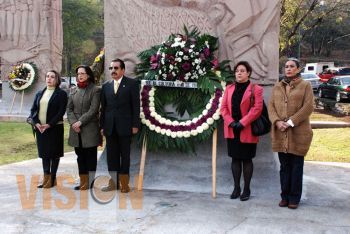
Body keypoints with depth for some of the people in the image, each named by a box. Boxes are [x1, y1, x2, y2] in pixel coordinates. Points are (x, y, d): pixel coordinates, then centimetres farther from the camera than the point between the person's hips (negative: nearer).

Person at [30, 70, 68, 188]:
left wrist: (49, 124, -18)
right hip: (40, 128, 5)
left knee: (54, 153, 2)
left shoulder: (61, 94, -3)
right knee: (43, 152, 9)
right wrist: (36, 123, -7)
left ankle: (52, 178, 10)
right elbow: (33, 109, 10)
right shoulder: (39, 94, 14)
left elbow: (61, 112, -11)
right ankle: (46, 177, 18)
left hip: (54, 128, -5)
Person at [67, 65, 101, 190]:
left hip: (90, 129, -5)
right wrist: (73, 122, -8)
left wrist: (80, 122, -15)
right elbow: (69, 109, 9)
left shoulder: (95, 90, -3)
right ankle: (83, 182, 18)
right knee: (80, 156, 10)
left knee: (91, 156, 1)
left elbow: (93, 110, -11)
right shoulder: (74, 91, 14)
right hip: (76, 130, 6)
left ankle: (90, 182, 7)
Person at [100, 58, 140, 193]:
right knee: (111, 155, 7)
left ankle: (124, 183, 12)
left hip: (125, 126, -4)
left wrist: (135, 125, -9)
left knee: (125, 155, 4)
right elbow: (103, 107, 11)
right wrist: (102, 126, 6)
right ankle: (113, 182, 16)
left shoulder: (132, 84, 0)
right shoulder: (106, 86, 11)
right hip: (110, 127, 4)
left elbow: (136, 105, -4)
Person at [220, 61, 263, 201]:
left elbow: (257, 109, -12)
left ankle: (246, 189, 15)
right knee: (235, 159, 9)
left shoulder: (256, 89, -3)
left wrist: (242, 123, -17)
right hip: (232, 130, 4)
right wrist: (231, 122, -10)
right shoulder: (229, 88, 10)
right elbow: (223, 107, 5)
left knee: (247, 159, 5)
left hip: (247, 131, -4)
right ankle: (236, 188, 18)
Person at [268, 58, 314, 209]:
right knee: (284, 166, 10)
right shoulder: (277, 86, 13)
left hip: (298, 133, -3)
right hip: (280, 133, 3)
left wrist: (291, 122, -16)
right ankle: (285, 196, 19)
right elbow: (271, 106, 6)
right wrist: (277, 122, -12)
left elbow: (308, 107, -8)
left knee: (296, 167, 4)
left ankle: (294, 198, 14)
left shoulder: (305, 86, 2)